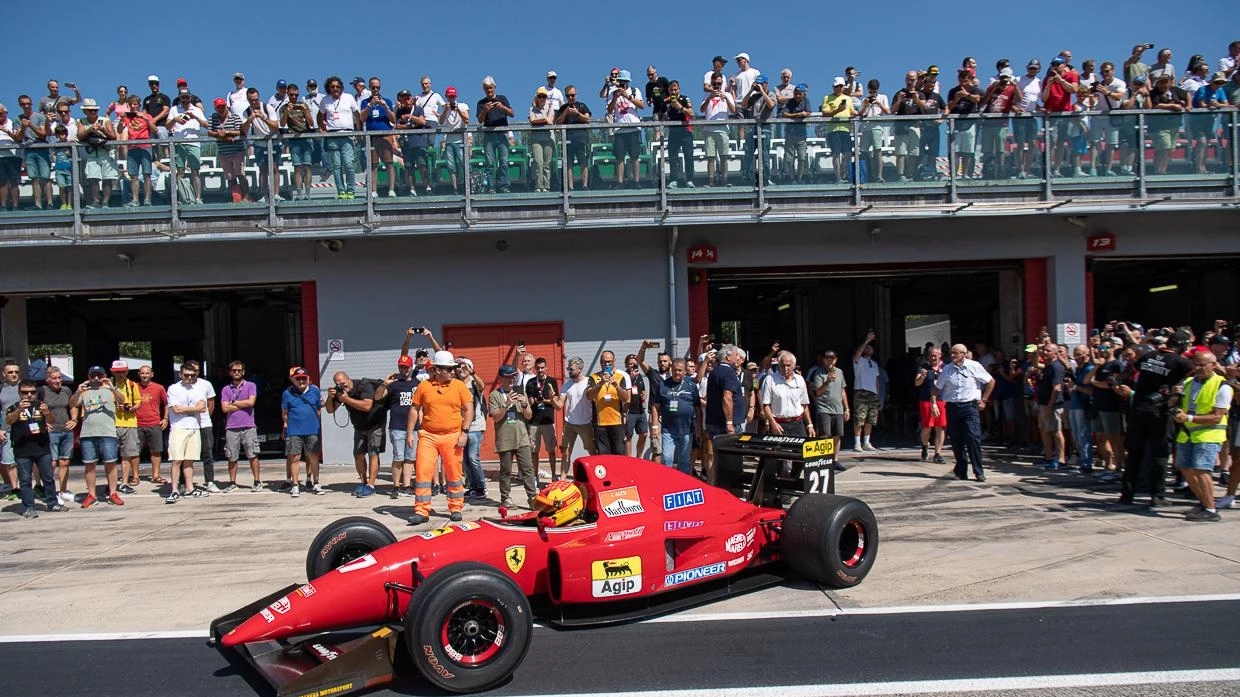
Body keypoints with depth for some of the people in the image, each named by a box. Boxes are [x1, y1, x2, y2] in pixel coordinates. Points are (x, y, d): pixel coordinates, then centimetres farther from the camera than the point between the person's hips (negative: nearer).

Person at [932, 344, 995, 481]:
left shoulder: (974, 366, 1)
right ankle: (961, 472, 15)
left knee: (973, 439, -11)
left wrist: (983, 400, 7)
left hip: (970, 406, -3)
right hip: (952, 407, 3)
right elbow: (936, 388, 15)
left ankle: (979, 472, -5)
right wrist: (934, 404, 3)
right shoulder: (947, 369, 8)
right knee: (956, 441, 4)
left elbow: (991, 381, 10)